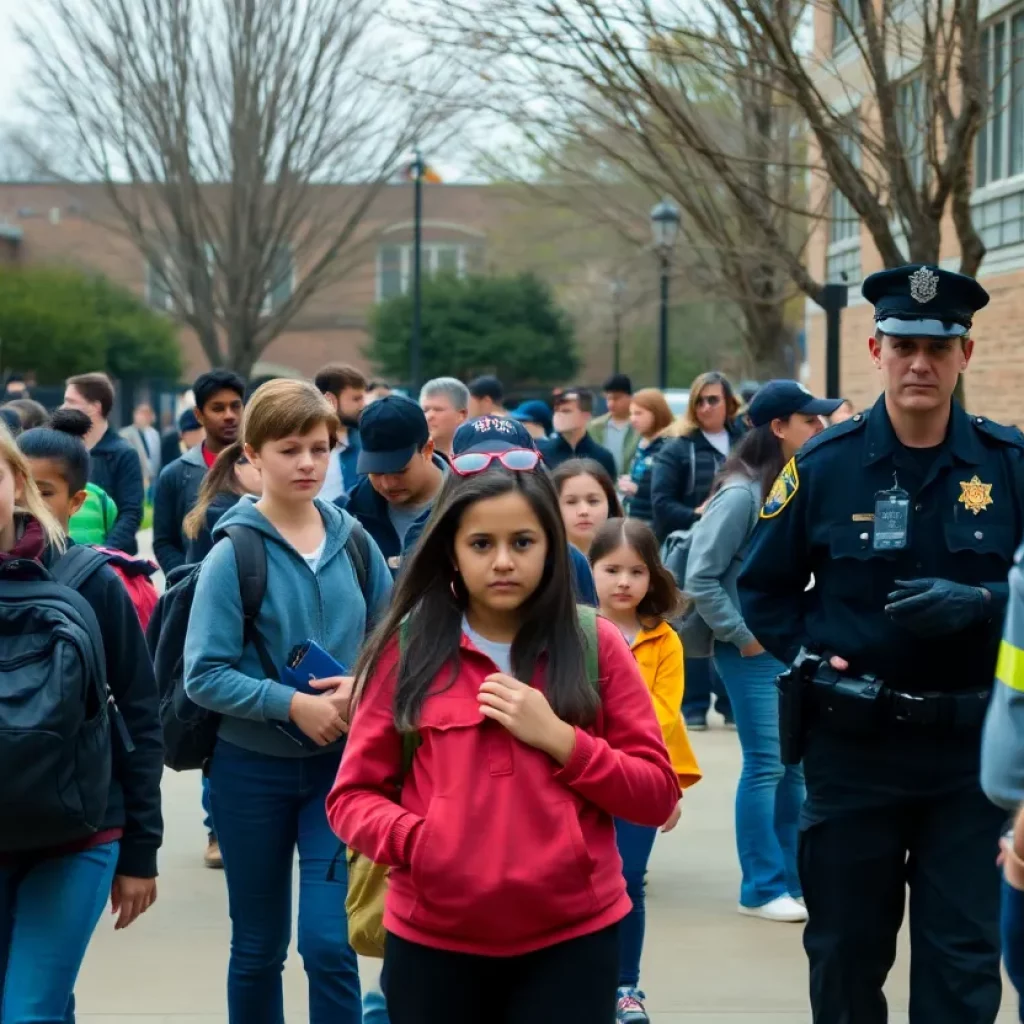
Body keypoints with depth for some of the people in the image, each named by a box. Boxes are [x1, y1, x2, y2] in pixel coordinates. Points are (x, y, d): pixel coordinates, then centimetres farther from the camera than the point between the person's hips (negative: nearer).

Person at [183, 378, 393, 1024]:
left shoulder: (353, 541, -1)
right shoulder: (235, 553, -11)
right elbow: (205, 676, -14)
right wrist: (294, 704, -22)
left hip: (340, 764, 1)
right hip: (253, 770, -1)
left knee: (329, 943, -7)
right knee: (259, 947, 12)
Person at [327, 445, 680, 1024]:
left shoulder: (595, 645, 1)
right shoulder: (407, 649, 0)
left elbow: (658, 796, 1)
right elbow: (353, 796, 2)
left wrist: (558, 739, -12)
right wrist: (416, 840, -17)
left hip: (572, 941, 0)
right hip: (433, 943, 1)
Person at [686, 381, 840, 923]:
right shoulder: (742, 493, -16)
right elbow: (700, 579, -15)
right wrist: (741, 635, -11)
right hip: (752, 650, -7)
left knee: (797, 764, 11)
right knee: (765, 766, -2)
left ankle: (791, 878, 22)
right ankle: (762, 889, 8)